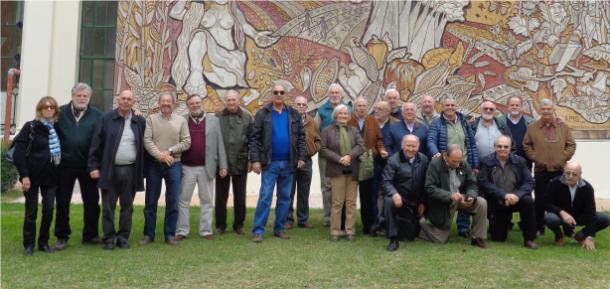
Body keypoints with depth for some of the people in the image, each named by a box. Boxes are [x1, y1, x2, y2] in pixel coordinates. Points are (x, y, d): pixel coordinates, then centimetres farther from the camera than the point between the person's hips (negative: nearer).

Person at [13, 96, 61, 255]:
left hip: (50, 176, 3)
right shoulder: (30, 127, -5)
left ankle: (44, 242, 18)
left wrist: (57, 172, 3)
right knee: (31, 211, 4)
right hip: (32, 175, -3)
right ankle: (29, 245, 16)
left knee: (49, 209, 3)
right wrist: (24, 175, -15)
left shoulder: (56, 128, 8)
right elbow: (19, 152, -10)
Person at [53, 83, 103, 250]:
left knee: (92, 203, 9)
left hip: (88, 166, 0)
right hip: (65, 166, 0)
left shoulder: (97, 115, 1)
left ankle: (90, 236, 22)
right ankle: (62, 237, 22)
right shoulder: (60, 113, 2)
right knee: (62, 203, 9)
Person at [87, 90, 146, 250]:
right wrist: (93, 166, -5)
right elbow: (96, 144, 1)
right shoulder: (106, 119, 3)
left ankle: (123, 238, 18)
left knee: (127, 206, 8)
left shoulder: (140, 122, 7)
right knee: (108, 207, 4)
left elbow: (144, 146, 9)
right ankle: (109, 239, 13)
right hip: (110, 170, -1)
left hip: (131, 170, 2)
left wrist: (144, 169, 4)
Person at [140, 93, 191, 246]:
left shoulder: (181, 121, 7)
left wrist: (170, 151, -11)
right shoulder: (151, 119, 5)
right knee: (150, 201, 6)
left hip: (174, 165, 0)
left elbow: (186, 142, 1)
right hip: (153, 164, 0)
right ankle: (148, 234, 16)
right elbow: (147, 140, -4)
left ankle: (170, 234, 14)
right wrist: (160, 155, -15)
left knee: (173, 202, 3)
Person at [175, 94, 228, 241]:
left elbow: (219, 144, 6)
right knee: (183, 200, 4)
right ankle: (182, 231, 14)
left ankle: (206, 231, 16)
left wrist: (223, 165, 1)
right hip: (186, 168, 0)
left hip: (207, 168, 1)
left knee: (207, 201, 7)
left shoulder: (213, 120, 9)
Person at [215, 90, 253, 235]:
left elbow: (252, 140, 3)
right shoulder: (218, 117, 5)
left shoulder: (247, 117, 4)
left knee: (240, 196, 8)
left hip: (240, 162, 0)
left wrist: (251, 159, -2)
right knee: (221, 195, 8)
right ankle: (220, 224, 20)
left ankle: (239, 224, 20)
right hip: (221, 162, 0)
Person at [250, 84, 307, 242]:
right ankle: (258, 231, 1)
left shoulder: (294, 115, 8)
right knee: (265, 197, -5)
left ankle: (279, 228, 20)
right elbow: (254, 138, -2)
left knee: (285, 197, 9)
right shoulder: (262, 114, 0)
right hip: (270, 163, -3)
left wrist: (302, 157, -1)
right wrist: (255, 160, -10)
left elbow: (301, 137, 9)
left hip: (288, 163, 3)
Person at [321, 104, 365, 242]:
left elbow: (361, 145, 0)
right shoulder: (328, 130, 6)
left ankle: (350, 231, 11)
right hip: (337, 170, -2)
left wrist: (350, 156, -15)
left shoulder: (353, 130, 13)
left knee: (351, 201, 4)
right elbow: (323, 149, -2)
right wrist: (339, 159, -13)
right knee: (337, 202, -1)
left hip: (352, 170, 3)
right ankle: (335, 232, 7)